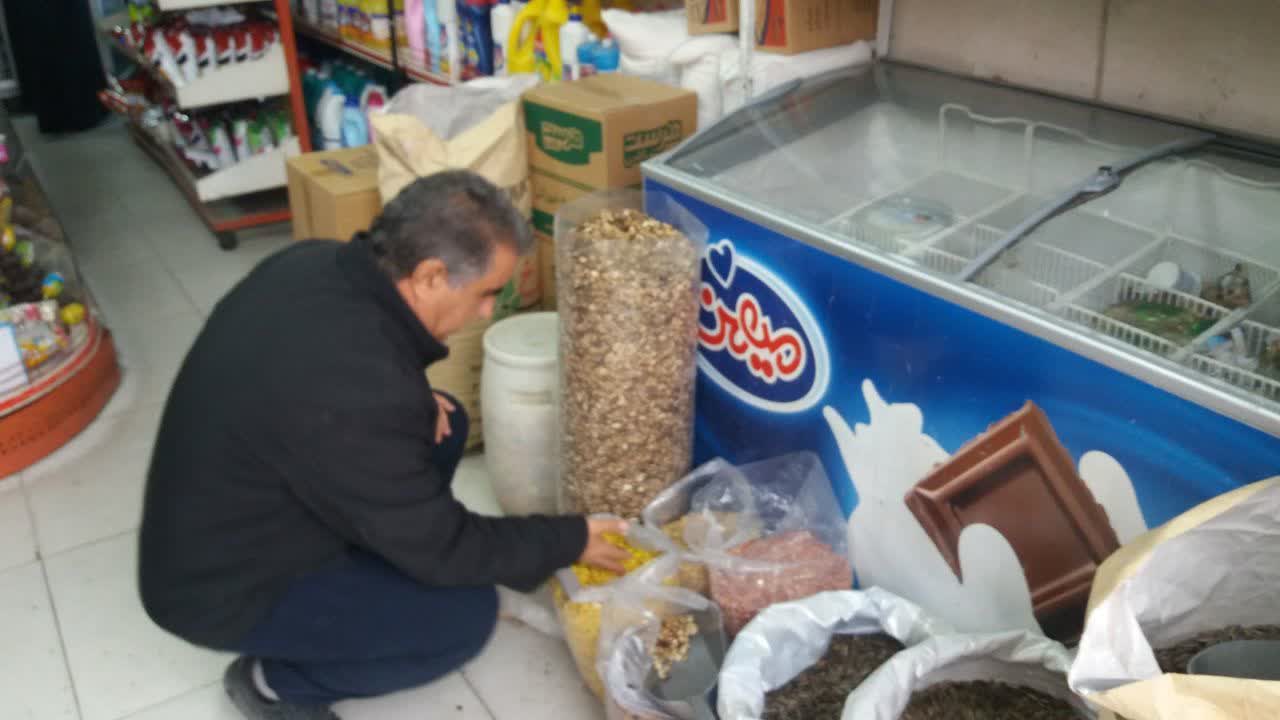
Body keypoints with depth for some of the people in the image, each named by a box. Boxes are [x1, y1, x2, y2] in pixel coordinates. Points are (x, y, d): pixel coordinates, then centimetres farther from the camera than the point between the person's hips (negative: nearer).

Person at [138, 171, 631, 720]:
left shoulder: (315, 262, -11)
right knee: (466, 616, -10)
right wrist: (569, 542, -10)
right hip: (223, 588, -8)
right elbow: (439, 548, -23)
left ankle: (358, 576, 17)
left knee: (441, 423, 5)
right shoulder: (356, 394, -36)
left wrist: (407, 395, -4)